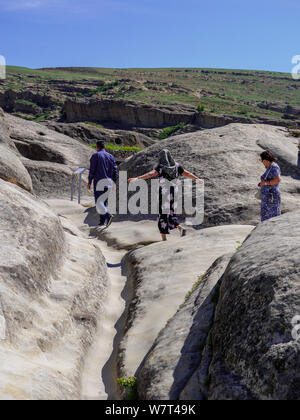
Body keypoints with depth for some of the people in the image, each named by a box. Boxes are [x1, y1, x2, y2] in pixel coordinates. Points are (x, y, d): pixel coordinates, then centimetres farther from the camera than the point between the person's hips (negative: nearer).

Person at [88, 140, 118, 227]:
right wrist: (114, 183, 14)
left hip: (98, 181, -5)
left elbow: (92, 170, -8)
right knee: (104, 201, 12)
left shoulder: (95, 156, -4)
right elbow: (115, 171, 9)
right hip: (108, 182, 5)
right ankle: (102, 221, 12)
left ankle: (108, 215, -25)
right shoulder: (110, 156, 11)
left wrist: (89, 182, -1)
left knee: (98, 201, -5)